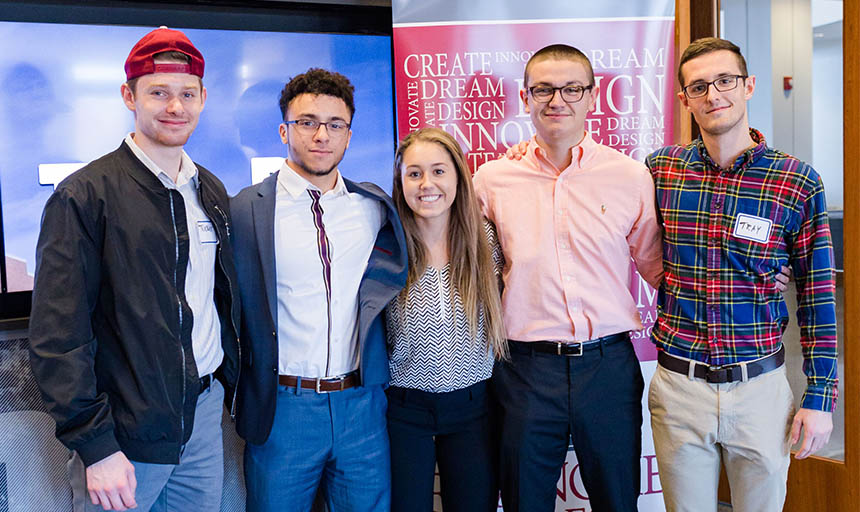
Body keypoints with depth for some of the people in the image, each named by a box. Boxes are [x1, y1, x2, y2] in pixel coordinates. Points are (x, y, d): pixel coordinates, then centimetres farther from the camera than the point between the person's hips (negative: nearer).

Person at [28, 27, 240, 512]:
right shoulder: (85, 195, -11)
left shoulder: (212, 192, 8)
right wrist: (95, 446, -16)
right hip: (126, 426, -5)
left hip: (205, 411, 6)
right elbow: (58, 337, -14)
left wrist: (229, 384, 9)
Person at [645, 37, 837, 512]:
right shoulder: (660, 168, -2)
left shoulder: (797, 182, -6)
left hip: (760, 386, -1)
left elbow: (815, 294, -2)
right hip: (677, 384, 1)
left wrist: (819, 396, -2)